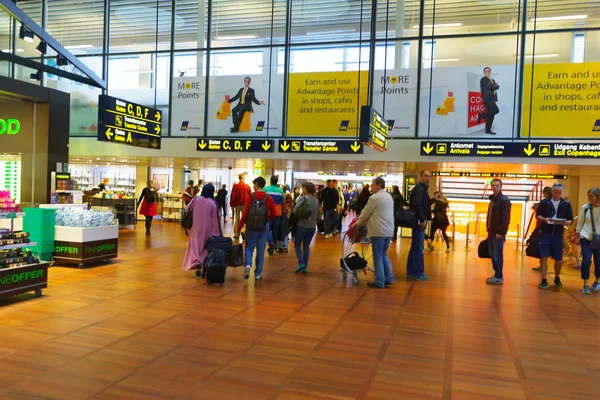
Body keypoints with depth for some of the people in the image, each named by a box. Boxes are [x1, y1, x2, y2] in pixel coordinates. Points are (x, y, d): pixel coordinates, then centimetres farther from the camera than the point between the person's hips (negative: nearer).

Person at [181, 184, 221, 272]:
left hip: (196, 228, 1)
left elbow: (187, 209, 6)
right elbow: (215, 219, -8)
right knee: (206, 247, 12)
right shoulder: (213, 203, -10)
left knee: (195, 245, 6)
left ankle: (196, 260, -16)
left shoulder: (196, 199, -4)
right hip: (208, 229, -1)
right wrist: (216, 232, -2)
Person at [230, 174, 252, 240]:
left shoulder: (235, 186, -4)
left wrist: (232, 204, 4)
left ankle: (236, 234, 6)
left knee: (237, 219, 7)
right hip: (245, 205, 0)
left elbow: (232, 196, -4)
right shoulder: (247, 186, -2)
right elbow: (250, 196, 0)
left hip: (237, 204, 0)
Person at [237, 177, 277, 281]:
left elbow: (244, 214, -8)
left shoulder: (250, 196, -7)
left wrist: (239, 228, -1)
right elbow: (274, 214, 5)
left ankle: (248, 264, -12)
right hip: (264, 227, 2)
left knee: (249, 247, 14)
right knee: (260, 250, 9)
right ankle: (258, 274, 13)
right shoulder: (269, 198, -2)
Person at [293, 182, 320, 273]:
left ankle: (301, 263, -7)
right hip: (312, 226, 5)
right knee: (306, 246, 13)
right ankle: (305, 267, 10)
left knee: (297, 245, 9)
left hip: (302, 225, -5)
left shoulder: (303, 198, -11)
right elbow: (316, 214, 12)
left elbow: (295, 210, -16)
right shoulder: (316, 200, 7)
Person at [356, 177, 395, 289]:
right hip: (389, 230, 8)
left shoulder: (374, 197, -12)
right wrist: (367, 221, 23)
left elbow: (365, 213, -5)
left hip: (378, 231, -8)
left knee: (378, 257, -1)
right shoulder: (389, 196, 14)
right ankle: (389, 278, 16)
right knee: (384, 255, 18)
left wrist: (358, 223, 12)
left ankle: (379, 282, 3)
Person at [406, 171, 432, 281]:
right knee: (419, 248, -6)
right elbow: (417, 205, -23)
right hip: (419, 222, -11)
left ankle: (411, 272, 19)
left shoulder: (423, 188, 20)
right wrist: (422, 220, -24)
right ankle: (418, 274, 0)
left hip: (419, 221, 11)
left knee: (415, 248, 13)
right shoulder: (419, 188, -13)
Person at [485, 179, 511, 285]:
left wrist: (501, 232, -20)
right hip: (491, 231, 9)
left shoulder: (504, 200, -11)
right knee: (492, 254, 12)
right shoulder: (492, 199, 15)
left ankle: (499, 277, 3)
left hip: (498, 232, -9)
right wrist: (489, 228, 13)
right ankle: (497, 275, 20)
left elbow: (505, 218, -17)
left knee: (497, 255, -4)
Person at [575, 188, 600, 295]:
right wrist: (577, 234, 10)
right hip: (585, 238, 0)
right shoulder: (585, 207, -2)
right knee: (586, 260, -10)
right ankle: (586, 285, 1)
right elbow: (580, 222, 7)